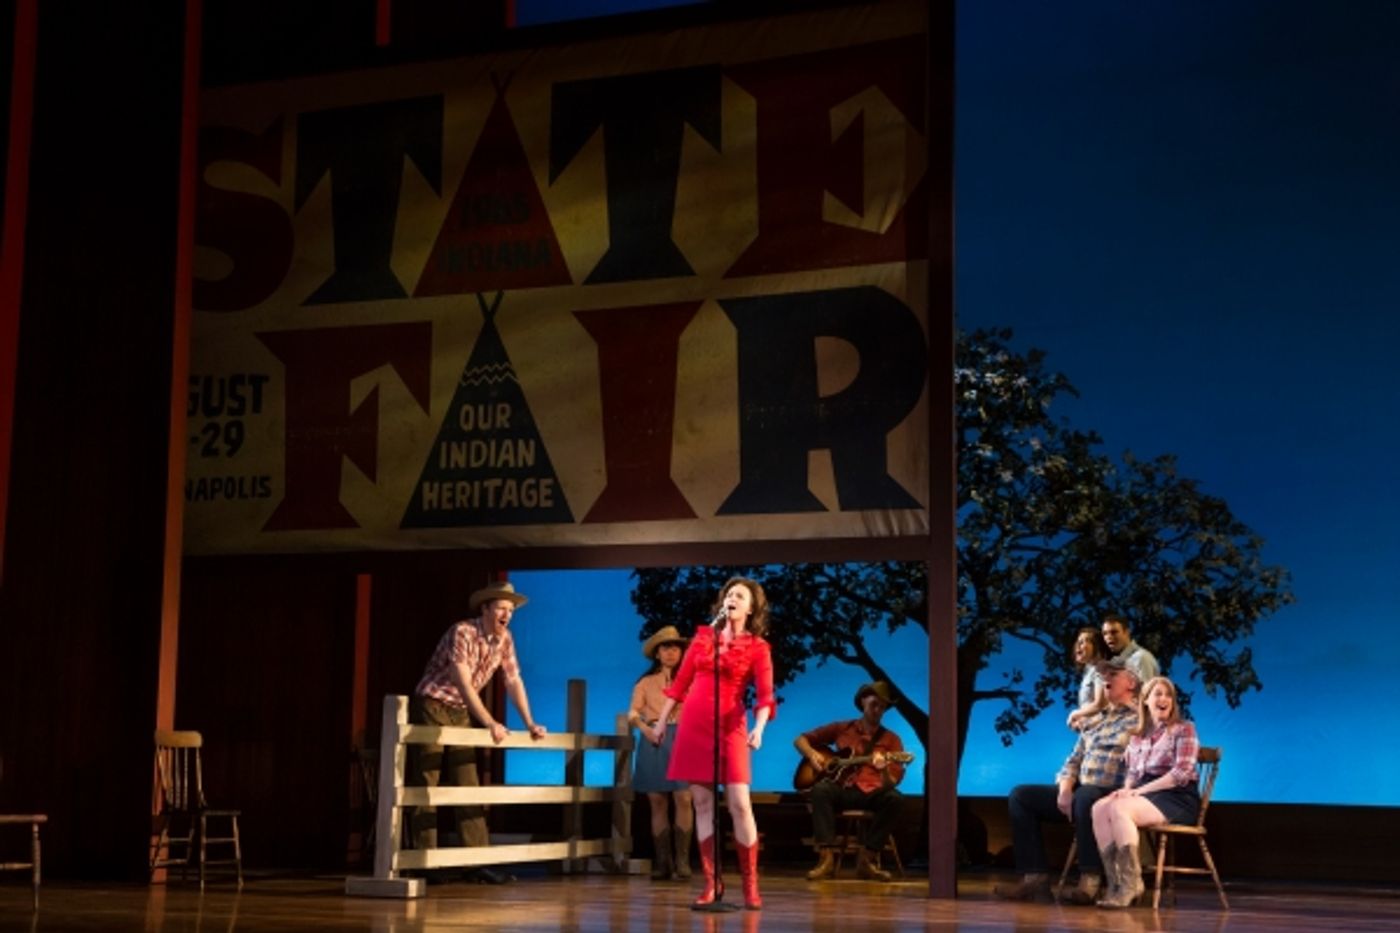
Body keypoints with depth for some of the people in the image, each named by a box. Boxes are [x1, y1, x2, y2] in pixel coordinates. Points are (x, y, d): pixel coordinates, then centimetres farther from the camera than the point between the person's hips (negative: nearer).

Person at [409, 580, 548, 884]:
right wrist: (491, 723, -28)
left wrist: (530, 723, -1)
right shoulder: (462, 632, -21)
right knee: (428, 786, -5)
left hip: (461, 713, 7)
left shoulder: (505, 639, 1)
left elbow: (514, 682, 6)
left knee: (468, 787, 2)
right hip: (432, 707, -7)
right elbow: (464, 685, -26)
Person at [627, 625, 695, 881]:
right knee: (657, 802, -2)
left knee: (683, 798, -14)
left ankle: (682, 860, -13)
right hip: (653, 743, 2)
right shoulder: (645, 682, 16)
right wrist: (643, 725, -17)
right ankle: (662, 862, 1)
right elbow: (633, 712, 3)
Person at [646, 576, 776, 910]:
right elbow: (680, 682, 14)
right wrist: (661, 721, 13)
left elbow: (765, 695, -9)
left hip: (730, 727, -3)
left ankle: (750, 885, -1)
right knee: (702, 803, 3)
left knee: (739, 804, -10)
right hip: (693, 724, 3)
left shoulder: (757, 648, 1)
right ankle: (711, 883, 8)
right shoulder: (703, 635, 10)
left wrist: (758, 729, -25)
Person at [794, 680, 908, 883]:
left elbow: (891, 784, -2)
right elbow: (800, 740, 17)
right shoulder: (842, 729, 12)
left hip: (871, 794, 0)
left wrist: (884, 770, -24)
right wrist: (813, 755, -4)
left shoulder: (891, 740, 8)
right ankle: (827, 858, -36)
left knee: (894, 798, -32)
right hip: (841, 790, 0)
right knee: (821, 789, -33)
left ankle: (866, 859, -26)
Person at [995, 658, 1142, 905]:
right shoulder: (1093, 721, 24)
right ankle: (1035, 875, -15)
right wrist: (1065, 790, -1)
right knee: (1021, 795, -7)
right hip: (1079, 791, 8)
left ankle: (1090, 879, -33)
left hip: (1112, 793, -8)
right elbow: (1073, 761, 19)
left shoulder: (1140, 720, 2)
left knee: (1085, 798, -41)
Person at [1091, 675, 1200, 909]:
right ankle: (1114, 882, -26)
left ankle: (1131, 884, -28)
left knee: (1118, 809, -32)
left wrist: (1140, 790, -16)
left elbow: (1182, 773, -10)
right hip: (1144, 794, 6)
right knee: (1099, 808, -24)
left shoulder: (1184, 730, 2)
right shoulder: (1138, 735, 20)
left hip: (1178, 797, -6)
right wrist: (1127, 788, -4)